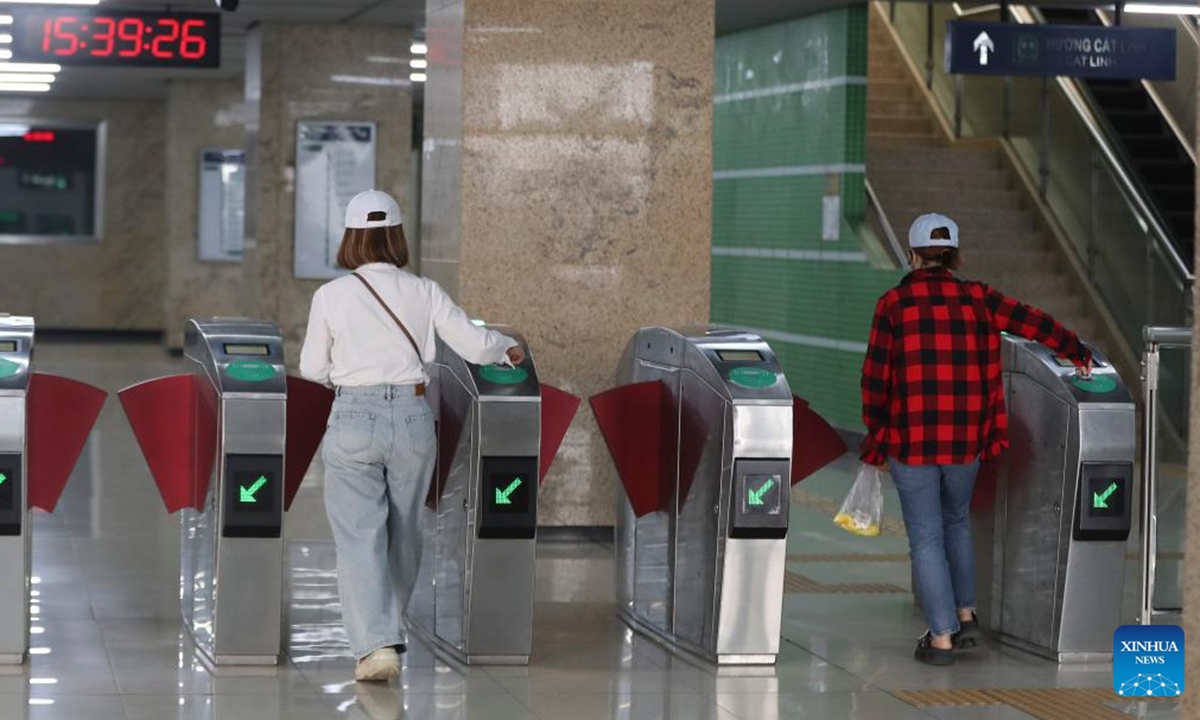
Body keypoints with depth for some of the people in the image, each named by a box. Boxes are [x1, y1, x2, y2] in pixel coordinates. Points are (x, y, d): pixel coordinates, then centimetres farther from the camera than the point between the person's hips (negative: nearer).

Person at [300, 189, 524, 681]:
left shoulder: (331, 296, -2)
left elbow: (313, 368, 4)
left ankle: (376, 644, -15)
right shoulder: (424, 292, 1)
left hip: (354, 419, -2)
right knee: (402, 530, 18)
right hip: (412, 416, 2)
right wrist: (508, 348, 21)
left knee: (359, 537, -2)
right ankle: (390, 630, 33)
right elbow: (474, 346, 1)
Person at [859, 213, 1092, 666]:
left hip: (911, 441, -3)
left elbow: (875, 377, -6)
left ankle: (941, 637, 2)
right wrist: (1078, 353, 21)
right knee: (957, 522, 24)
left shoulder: (894, 304, -6)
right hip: (966, 441, 3)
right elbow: (1033, 323, 5)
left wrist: (875, 433, 5)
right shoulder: (977, 299, 0)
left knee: (926, 537, 3)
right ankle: (965, 616, 25)